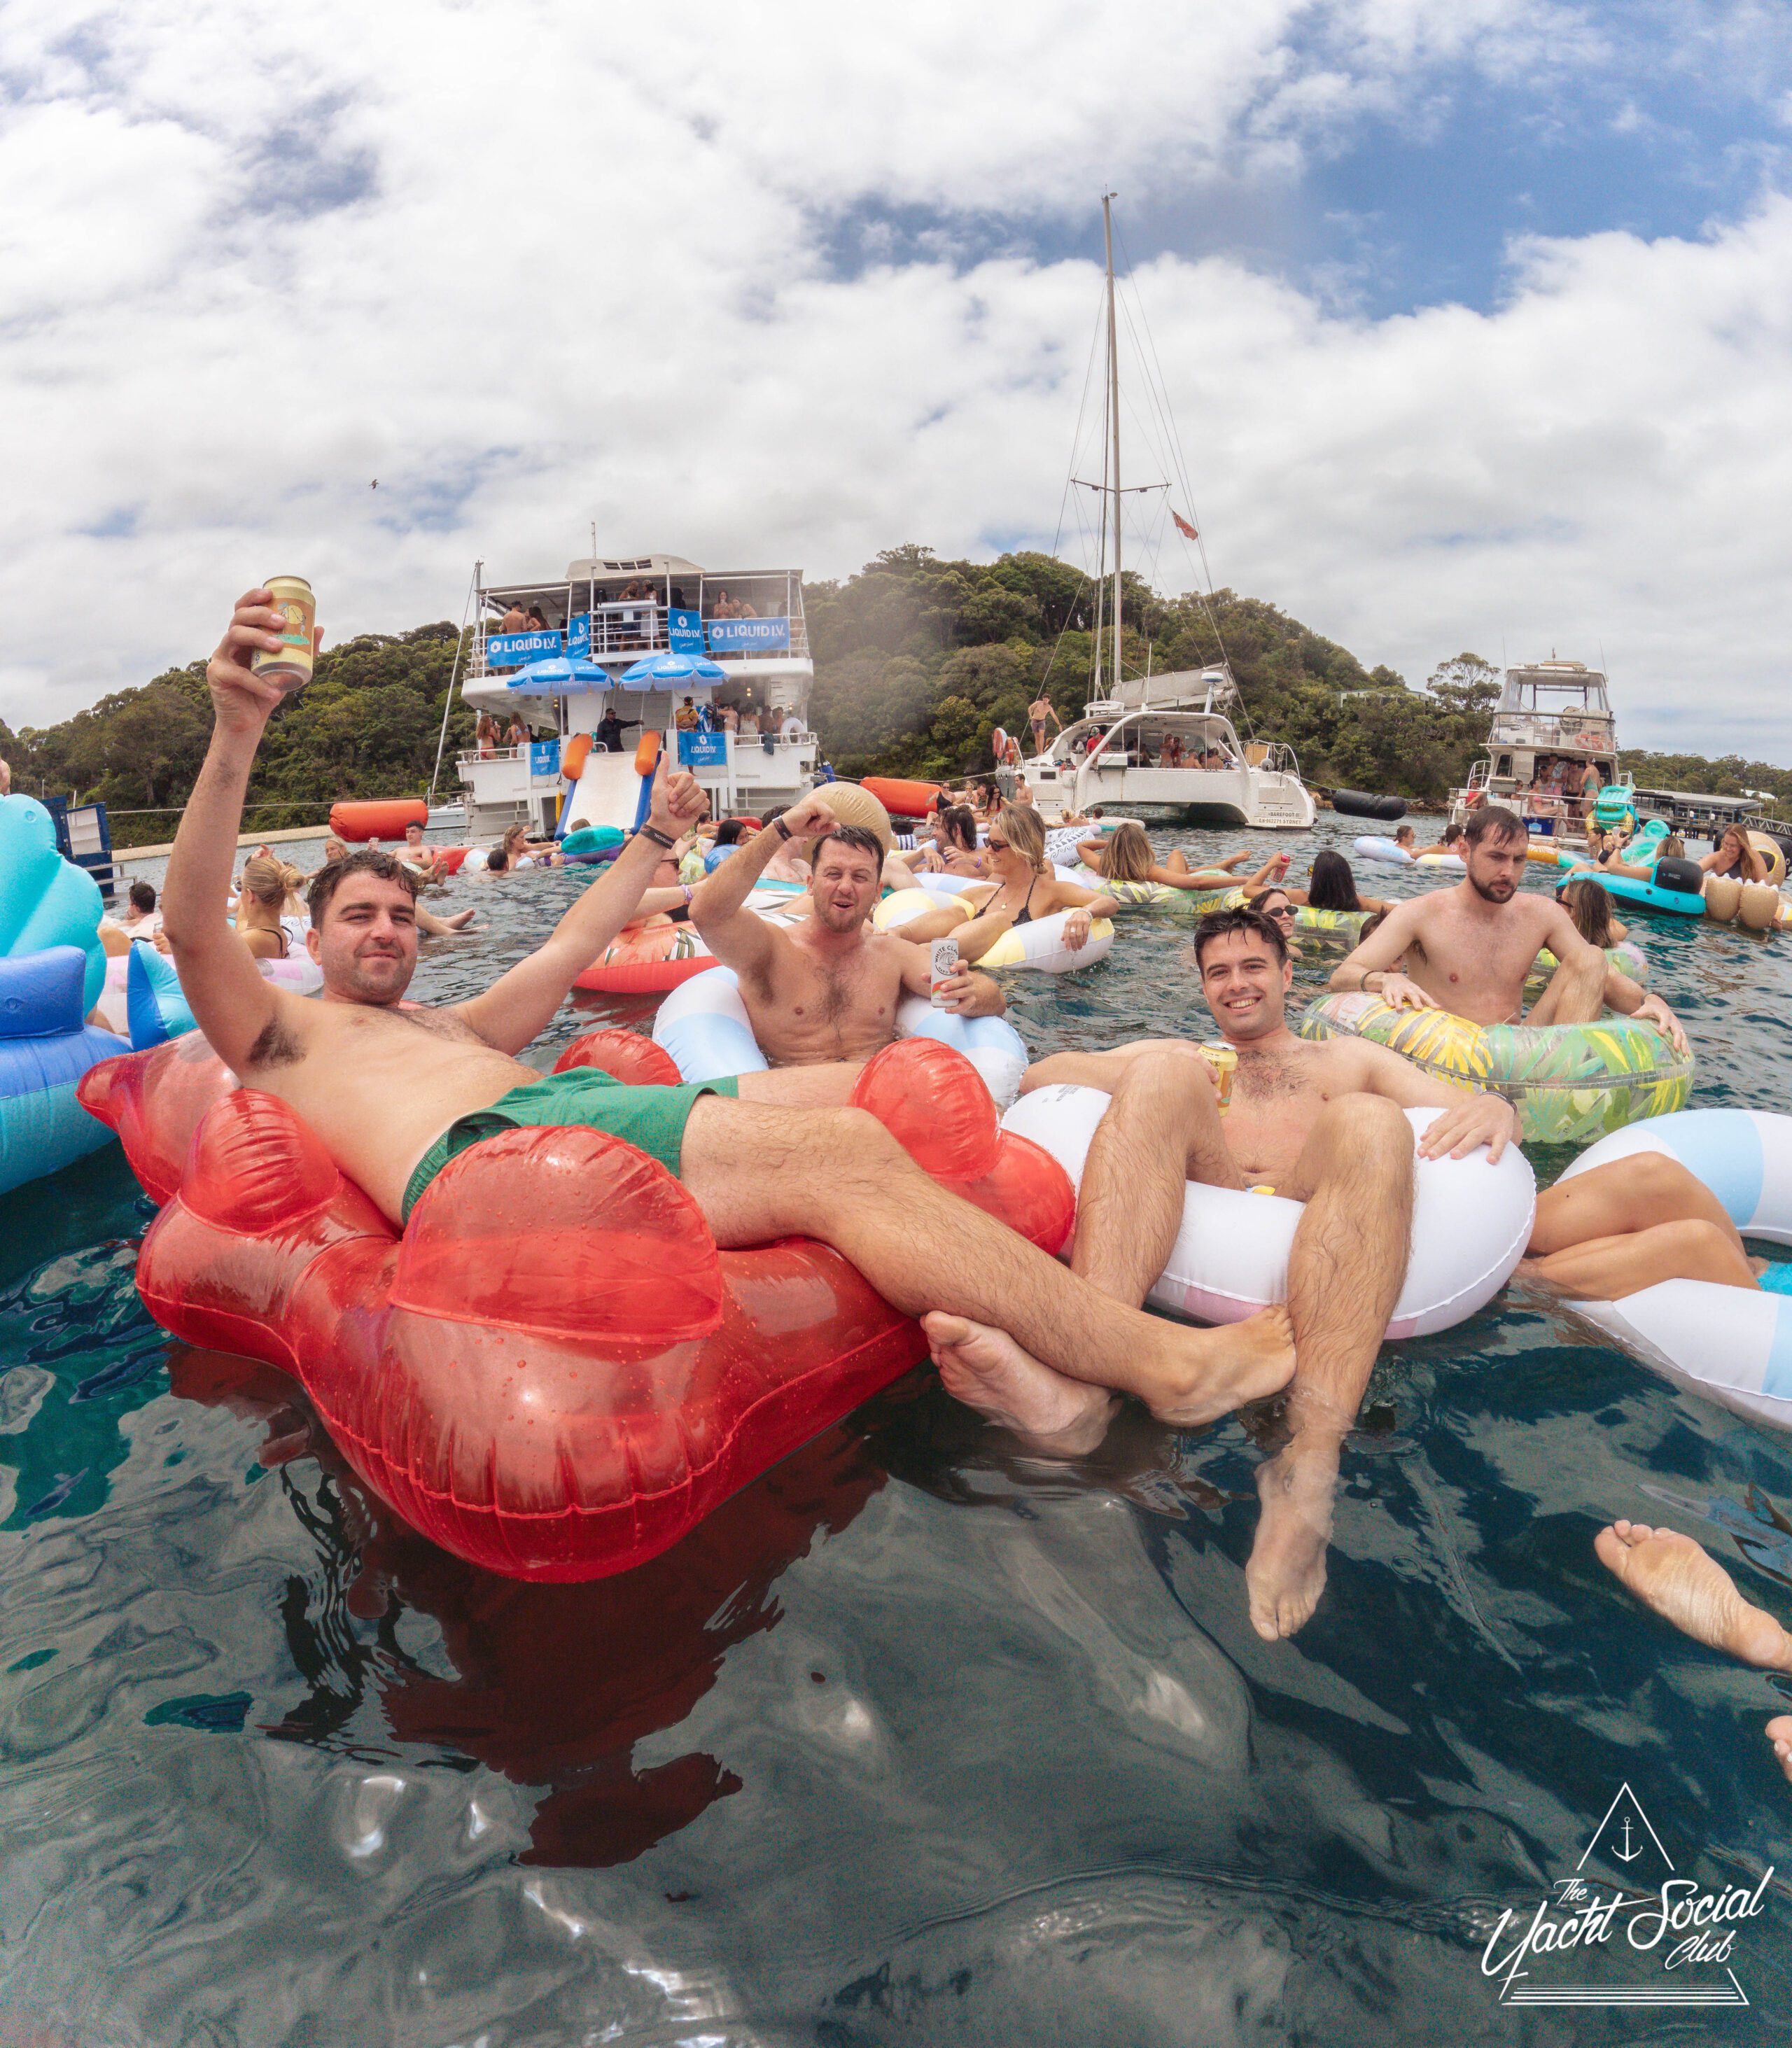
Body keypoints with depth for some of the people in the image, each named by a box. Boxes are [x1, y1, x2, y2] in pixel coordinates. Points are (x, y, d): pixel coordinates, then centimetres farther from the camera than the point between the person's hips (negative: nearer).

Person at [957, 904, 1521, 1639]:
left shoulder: (1347, 1058, 36)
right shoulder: (1175, 1054, 35)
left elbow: (1468, 1110, 22)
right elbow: (1036, 1077, 19)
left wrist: (1495, 1108, -4)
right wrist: (1154, 1084, -2)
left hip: (1319, 1236, 0)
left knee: (1370, 1123, -30)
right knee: (1164, 1076, -24)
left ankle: (1307, 1465, -49)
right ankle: (1084, 1383, -47)